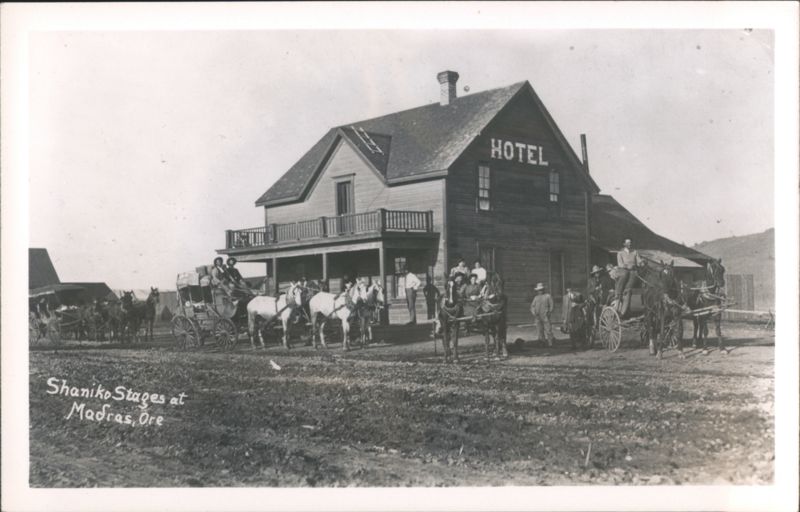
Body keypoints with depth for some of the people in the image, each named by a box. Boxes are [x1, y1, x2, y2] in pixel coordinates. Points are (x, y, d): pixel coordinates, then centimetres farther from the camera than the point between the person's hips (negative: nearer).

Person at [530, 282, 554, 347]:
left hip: (545, 316, -4)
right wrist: (533, 313, 2)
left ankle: (550, 343, -8)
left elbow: (551, 306, 5)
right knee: (540, 330, 4)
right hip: (537, 317, 4)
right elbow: (532, 306, 17)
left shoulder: (548, 296, 8)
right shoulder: (536, 297, 19)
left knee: (548, 330, -10)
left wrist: (549, 312, -6)